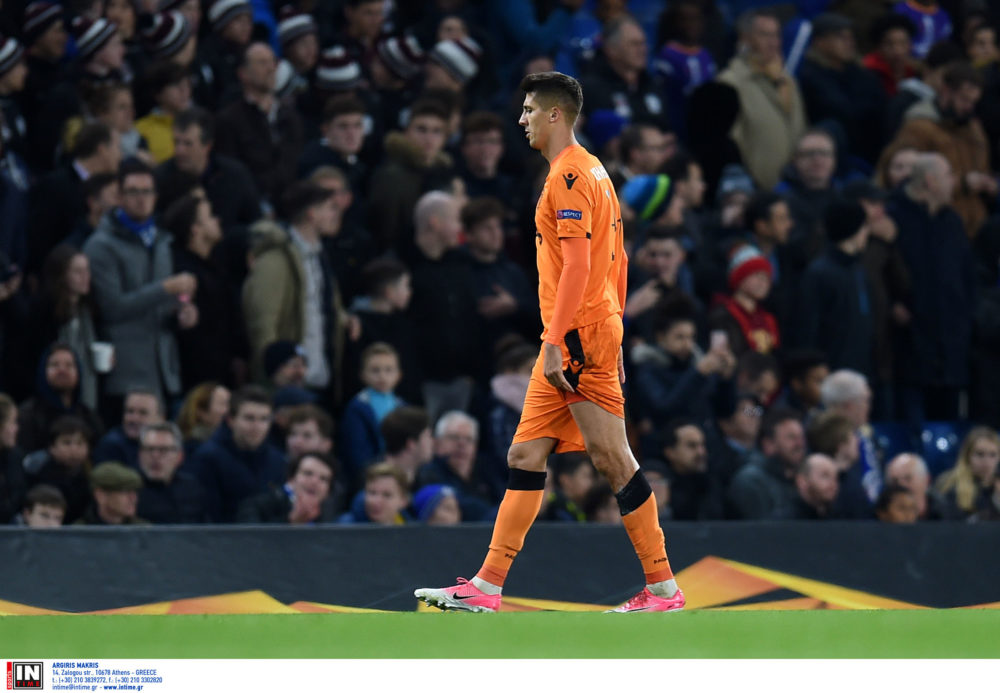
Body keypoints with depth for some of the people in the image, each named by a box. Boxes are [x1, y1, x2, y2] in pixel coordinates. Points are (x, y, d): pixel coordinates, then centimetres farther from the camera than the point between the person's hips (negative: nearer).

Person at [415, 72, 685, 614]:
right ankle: (487, 588, 7)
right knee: (525, 457, 7)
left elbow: (577, 267, -20)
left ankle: (663, 588, -3)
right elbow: (616, 261, 21)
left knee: (613, 460, -6)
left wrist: (556, 341, -22)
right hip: (586, 338, 10)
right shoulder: (592, 171, 18)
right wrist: (613, 336, 23)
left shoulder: (569, 175, -12)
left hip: (577, 340, -10)